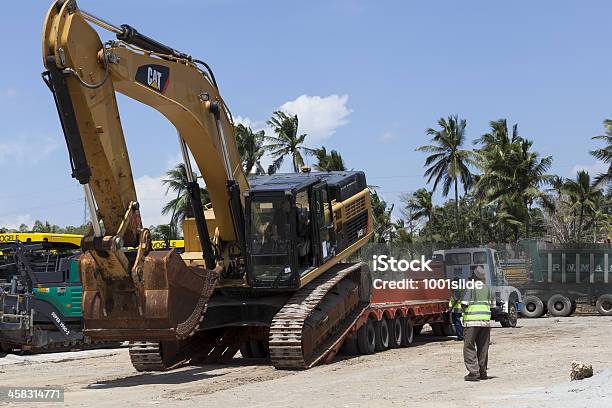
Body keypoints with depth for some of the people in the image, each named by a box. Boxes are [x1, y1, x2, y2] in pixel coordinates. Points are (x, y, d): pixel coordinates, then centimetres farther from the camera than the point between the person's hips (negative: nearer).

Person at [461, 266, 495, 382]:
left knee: (469, 347, 0)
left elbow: (464, 304, -12)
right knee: (483, 348, 12)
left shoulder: (469, 288, -7)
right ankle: (483, 372, 14)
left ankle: (473, 372, -9)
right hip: (485, 320, 5)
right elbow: (493, 305, 9)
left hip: (471, 320, -5)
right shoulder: (488, 289, 8)